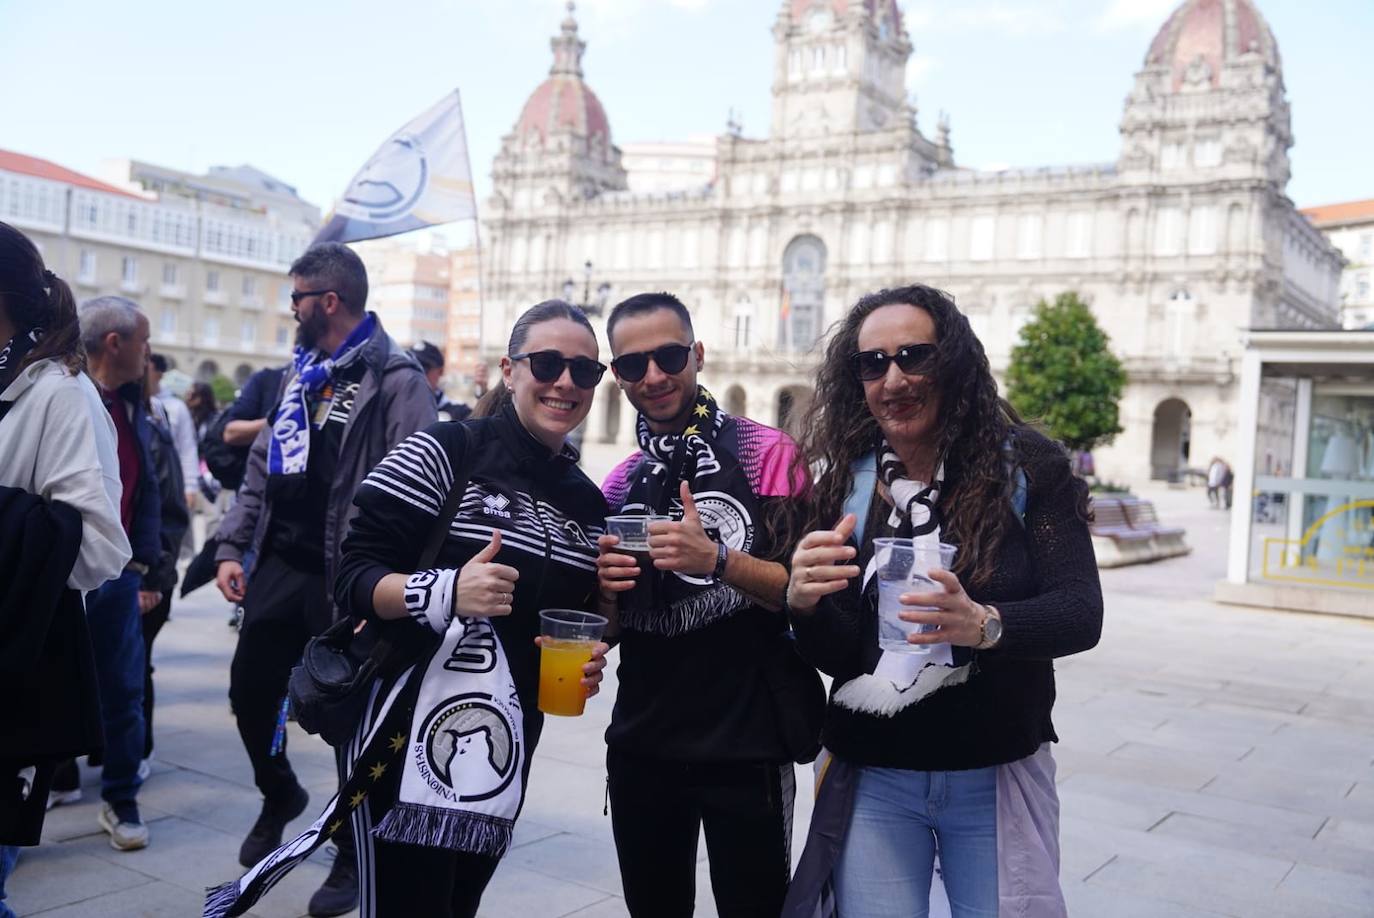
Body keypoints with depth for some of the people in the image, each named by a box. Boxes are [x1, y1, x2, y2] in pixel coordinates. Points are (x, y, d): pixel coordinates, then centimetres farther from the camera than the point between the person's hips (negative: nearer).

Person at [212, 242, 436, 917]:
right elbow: (263, 466, 17)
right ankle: (279, 794, 41)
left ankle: (352, 856, 22)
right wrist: (232, 546, 9)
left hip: (346, 579, -7)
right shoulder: (302, 373, 14)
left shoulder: (396, 382, -11)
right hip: (279, 564, 7)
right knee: (250, 691, 12)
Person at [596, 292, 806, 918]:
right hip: (640, 743, 5)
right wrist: (602, 587, -7)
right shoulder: (619, 482, 8)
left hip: (746, 745, -5)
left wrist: (718, 558, -26)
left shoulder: (766, 452, -7)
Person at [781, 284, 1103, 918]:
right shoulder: (841, 485, -3)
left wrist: (984, 624, -34)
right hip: (872, 778, 1)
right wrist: (804, 603, -26)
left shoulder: (1026, 471, -7)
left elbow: (1082, 614, -14)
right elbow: (837, 656, -3)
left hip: (996, 777, -1)